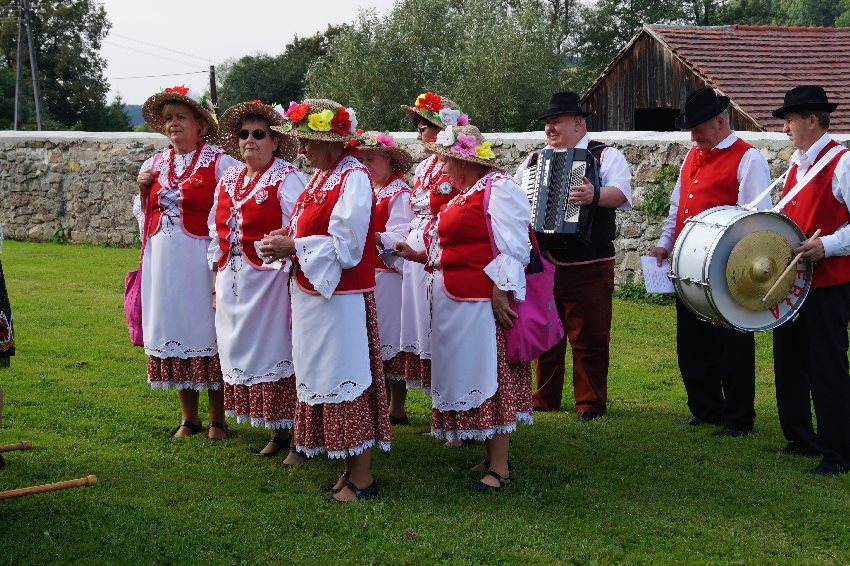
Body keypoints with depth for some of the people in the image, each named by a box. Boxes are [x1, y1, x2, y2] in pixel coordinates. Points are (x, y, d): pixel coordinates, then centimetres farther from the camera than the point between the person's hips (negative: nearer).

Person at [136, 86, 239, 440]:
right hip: (163, 261, 5)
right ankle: (188, 418, 22)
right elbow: (145, 214, 22)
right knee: (174, 334, 10)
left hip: (202, 261, -5)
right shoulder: (154, 164, 12)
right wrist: (142, 188, 4)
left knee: (207, 334, 1)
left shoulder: (219, 162, -6)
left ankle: (217, 419, 14)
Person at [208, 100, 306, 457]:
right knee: (240, 353, 9)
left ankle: (281, 430, 7)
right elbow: (217, 234, 17)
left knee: (272, 352, -2)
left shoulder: (286, 178, -7)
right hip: (232, 281, 7)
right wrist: (216, 282, 12)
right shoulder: (228, 181, 14)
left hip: (268, 280, -7)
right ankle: (269, 427, 18)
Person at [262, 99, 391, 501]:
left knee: (346, 382, -4)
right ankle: (351, 466, 23)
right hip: (313, 294, 10)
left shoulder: (353, 179, -15)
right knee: (326, 379, 13)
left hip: (340, 298, -10)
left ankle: (362, 478, 5)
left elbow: (345, 247, -20)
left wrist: (294, 247, -18)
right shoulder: (321, 177, 13)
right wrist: (288, 238, 3)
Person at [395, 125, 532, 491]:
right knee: (469, 376, 12)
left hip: (483, 303, -10)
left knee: (489, 376, -5)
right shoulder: (463, 194, 19)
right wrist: (418, 256, 18)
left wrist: (501, 291, -21)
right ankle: (490, 457, 22)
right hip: (455, 304, 10)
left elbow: (512, 248, -17)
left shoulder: (498, 189, -10)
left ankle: (499, 466, 1)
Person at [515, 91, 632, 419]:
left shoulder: (605, 156, 0)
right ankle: (544, 399, 25)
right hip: (541, 265, 5)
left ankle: (591, 403, 11)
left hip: (588, 266, -5)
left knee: (589, 337, 0)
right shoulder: (534, 161, 15)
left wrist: (596, 194, -39)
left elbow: (621, 192, -18)